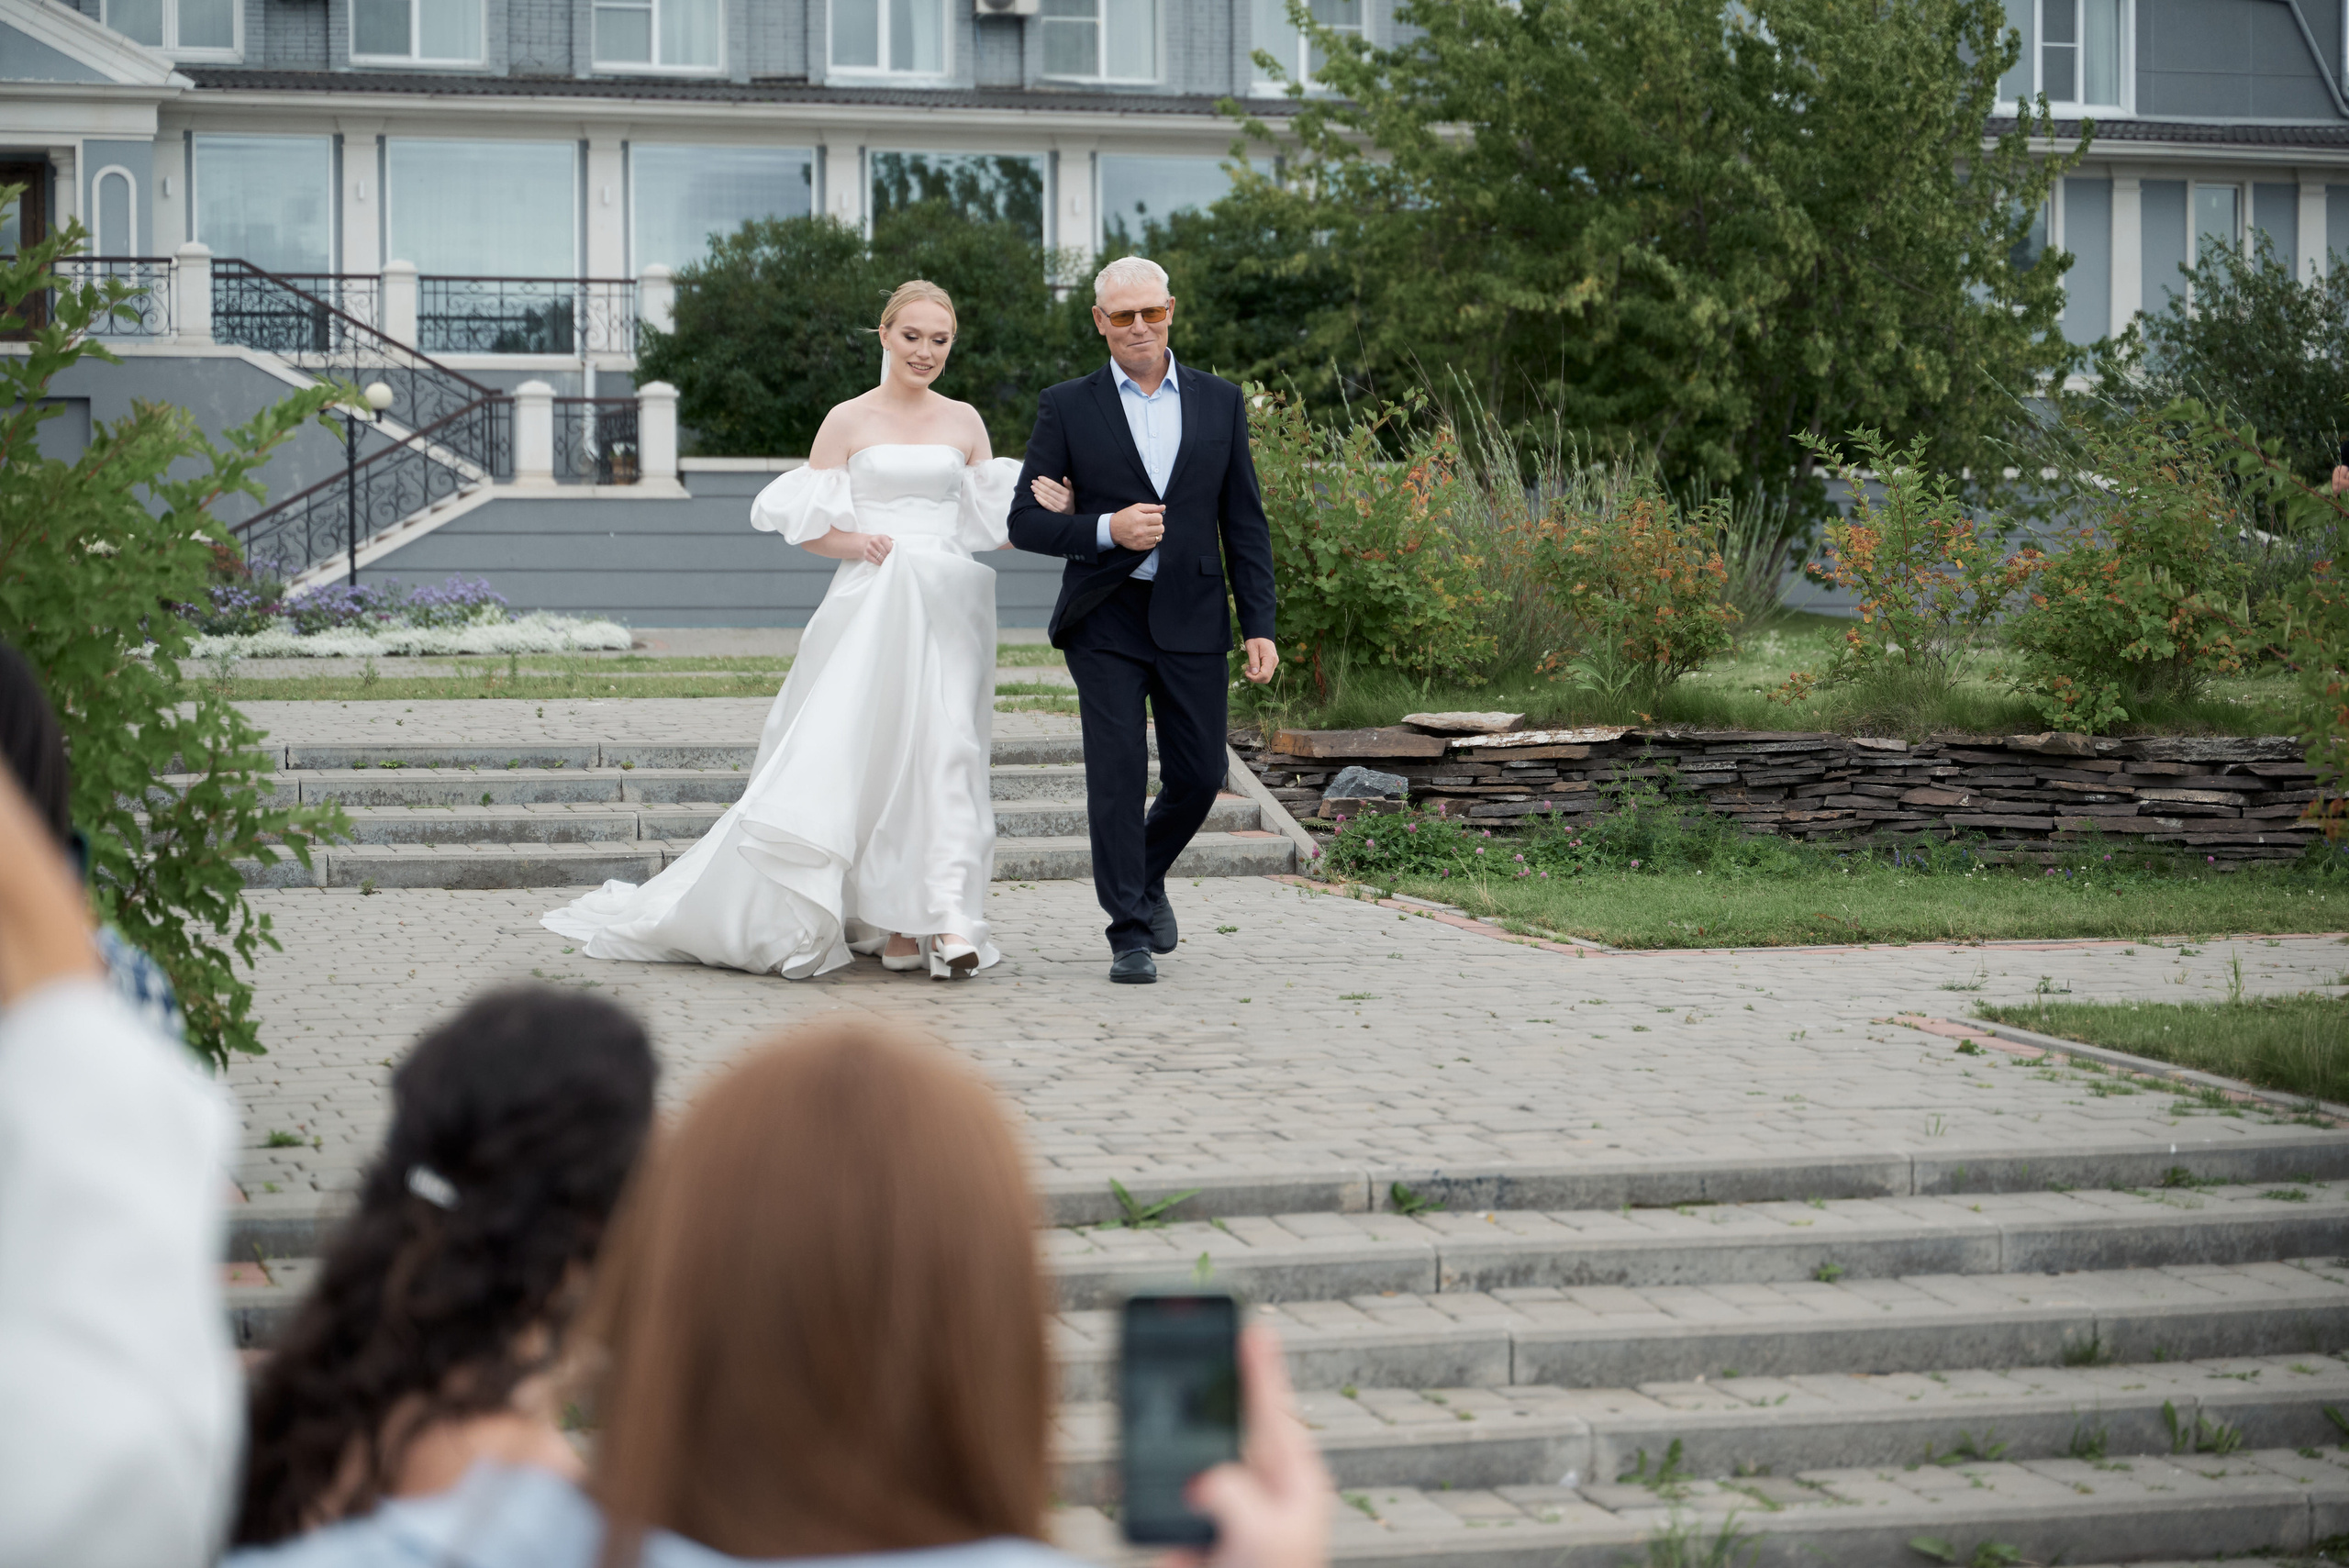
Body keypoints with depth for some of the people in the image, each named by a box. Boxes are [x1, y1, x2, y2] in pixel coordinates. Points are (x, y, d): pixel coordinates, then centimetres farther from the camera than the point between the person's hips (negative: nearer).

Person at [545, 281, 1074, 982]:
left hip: (947, 609, 2)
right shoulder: (848, 422, 5)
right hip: (871, 605, -2)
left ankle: (949, 918, -16)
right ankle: (888, 921, 3)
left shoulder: (964, 422, 13)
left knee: (946, 747, -10)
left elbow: (994, 523, 14)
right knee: (867, 751, -6)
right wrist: (859, 543, -15)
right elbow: (806, 526, 4)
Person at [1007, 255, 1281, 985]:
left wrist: (1258, 625, 1)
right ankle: (1129, 933, 3)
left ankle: (1146, 875, 34)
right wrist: (1105, 530, -18)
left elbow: (1244, 521, 7)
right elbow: (1025, 521, -1)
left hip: (1192, 621, 2)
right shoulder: (1066, 407, 1)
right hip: (1106, 623, -2)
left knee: (1199, 774, 5)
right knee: (1117, 776, -6)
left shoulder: (1220, 402, 7)